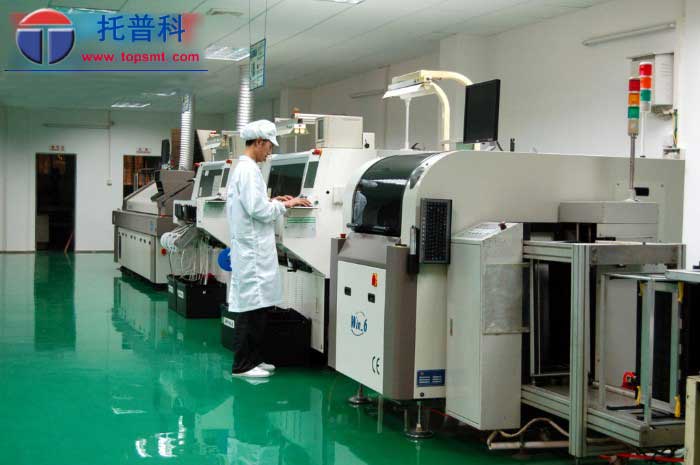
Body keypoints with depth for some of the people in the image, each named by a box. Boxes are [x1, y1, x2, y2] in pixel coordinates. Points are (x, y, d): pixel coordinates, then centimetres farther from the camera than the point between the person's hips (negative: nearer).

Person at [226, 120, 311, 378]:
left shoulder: (242, 168, 16)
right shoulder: (249, 170, -15)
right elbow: (258, 210, -20)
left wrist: (272, 202, 15)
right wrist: (285, 205, -7)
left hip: (249, 248, 10)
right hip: (253, 249, -10)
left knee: (256, 306, 13)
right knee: (252, 307, -6)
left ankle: (252, 359, 20)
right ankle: (242, 365, -2)